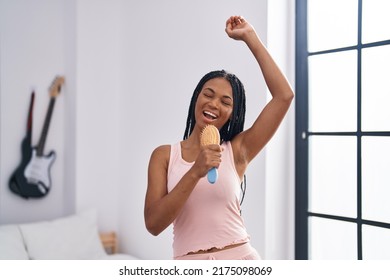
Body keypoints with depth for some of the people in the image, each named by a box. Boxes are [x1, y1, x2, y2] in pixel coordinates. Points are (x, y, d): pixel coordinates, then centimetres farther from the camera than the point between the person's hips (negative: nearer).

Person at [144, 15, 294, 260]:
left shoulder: (237, 150, 0)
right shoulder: (164, 155, 1)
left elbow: (284, 96, -6)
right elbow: (153, 223, -9)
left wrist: (250, 37, -3)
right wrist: (195, 173, -20)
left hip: (240, 258, 0)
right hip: (190, 270, 0)